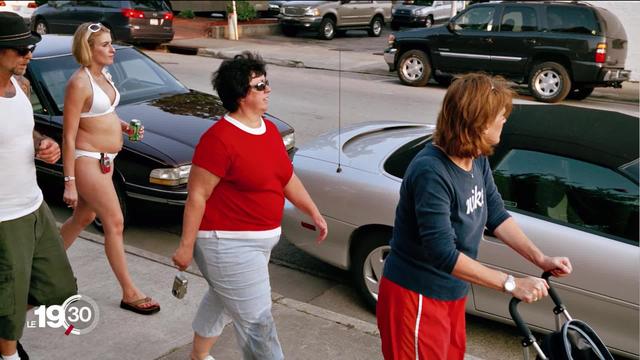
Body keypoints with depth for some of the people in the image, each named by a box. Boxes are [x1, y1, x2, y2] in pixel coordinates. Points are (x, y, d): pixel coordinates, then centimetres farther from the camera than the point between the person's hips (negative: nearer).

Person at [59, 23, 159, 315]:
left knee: (84, 217, 22)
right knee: (115, 223, -4)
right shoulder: (79, 83, -19)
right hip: (88, 161, -9)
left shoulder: (103, 75, 7)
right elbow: (68, 136, -19)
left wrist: (123, 125, 2)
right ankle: (129, 293, 7)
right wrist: (69, 182, -19)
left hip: (105, 159, 9)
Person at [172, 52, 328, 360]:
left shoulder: (269, 130, 5)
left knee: (221, 299, 27)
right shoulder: (220, 138, -22)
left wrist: (314, 213, 15)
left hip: (258, 239, 9)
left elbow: (287, 177, 15)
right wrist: (186, 245, -16)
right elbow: (197, 195, -19)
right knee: (256, 320, -1)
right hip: (228, 244, -9)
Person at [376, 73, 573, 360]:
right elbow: (443, 253, -32)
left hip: (451, 293, 9)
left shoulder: (478, 160, -3)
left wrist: (540, 259, -4)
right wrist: (511, 284, -29)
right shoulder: (432, 172, -31)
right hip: (416, 297, -9)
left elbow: (496, 215, 5)